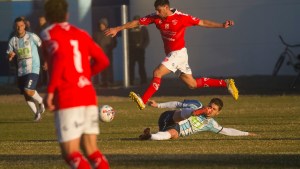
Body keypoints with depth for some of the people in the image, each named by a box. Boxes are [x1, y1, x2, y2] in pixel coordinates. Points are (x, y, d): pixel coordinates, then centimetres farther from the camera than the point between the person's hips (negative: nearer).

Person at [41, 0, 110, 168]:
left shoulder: (49, 34, 0)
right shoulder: (81, 33, 16)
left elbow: (60, 58, -19)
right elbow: (103, 61, 13)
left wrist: (50, 90, -15)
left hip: (67, 98, -6)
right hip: (89, 95, 6)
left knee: (71, 154, -6)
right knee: (91, 151, 11)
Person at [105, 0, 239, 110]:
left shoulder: (181, 18, -17)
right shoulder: (156, 17, -1)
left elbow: (202, 23, -13)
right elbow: (137, 23, 3)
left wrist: (222, 25, -22)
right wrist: (117, 29, 2)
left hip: (179, 53, -7)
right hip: (170, 54, 7)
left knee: (157, 73, -22)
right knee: (192, 84, 12)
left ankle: (143, 101, -23)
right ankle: (225, 83, 21)